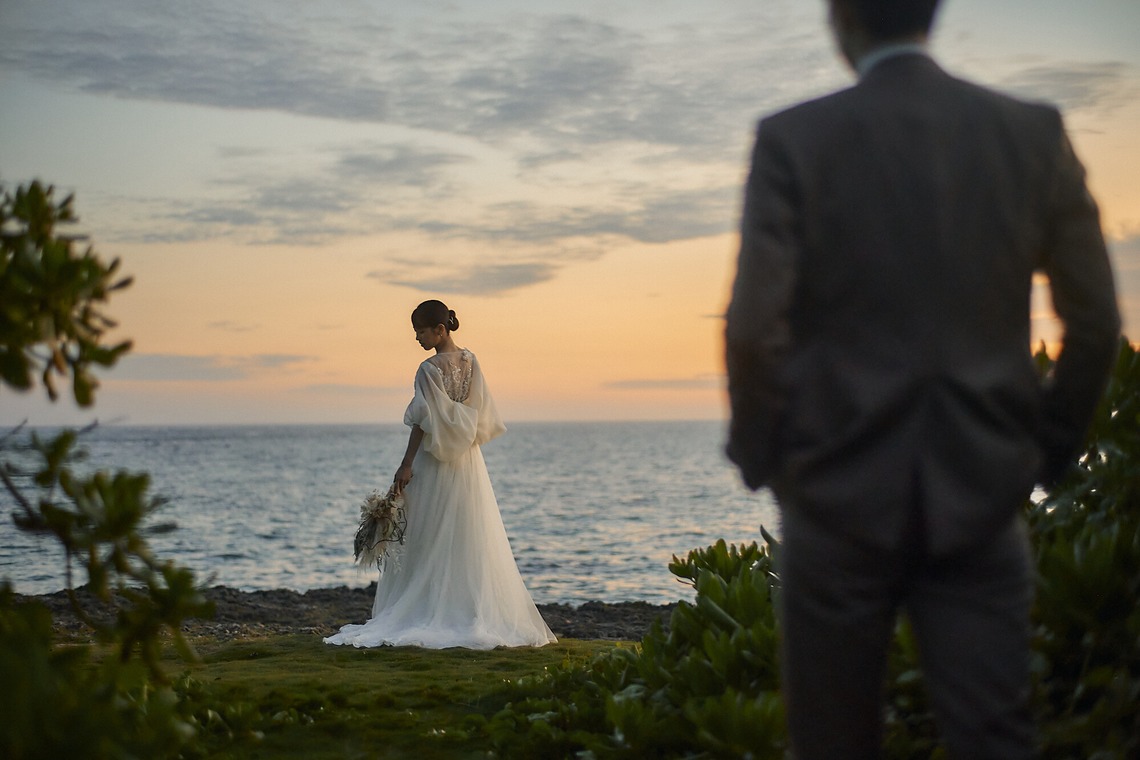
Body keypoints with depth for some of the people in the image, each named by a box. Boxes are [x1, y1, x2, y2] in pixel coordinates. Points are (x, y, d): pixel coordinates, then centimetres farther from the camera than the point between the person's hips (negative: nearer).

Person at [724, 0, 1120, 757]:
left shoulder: (793, 141, -7)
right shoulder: (1035, 134, 1)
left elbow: (754, 329, -13)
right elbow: (1096, 323, 1)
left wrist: (759, 455, 2)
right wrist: (1049, 447, 13)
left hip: (842, 493, -2)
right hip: (982, 495, 2)